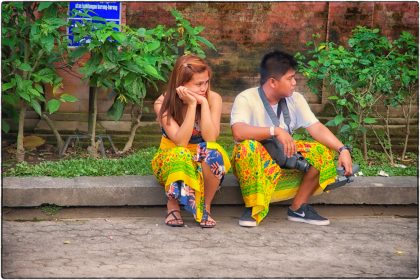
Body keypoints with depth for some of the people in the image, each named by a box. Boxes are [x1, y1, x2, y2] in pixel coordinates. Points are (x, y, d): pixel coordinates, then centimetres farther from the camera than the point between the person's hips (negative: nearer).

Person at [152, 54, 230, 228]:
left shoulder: (213, 99, -14)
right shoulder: (163, 103, -17)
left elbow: (210, 138, -24)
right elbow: (180, 142, -27)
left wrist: (204, 103, -29)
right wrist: (192, 105, -32)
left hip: (205, 162, 1)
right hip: (172, 161, -1)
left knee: (213, 151, -34)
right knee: (179, 155, -37)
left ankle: (206, 206, -13)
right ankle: (173, 206, -12)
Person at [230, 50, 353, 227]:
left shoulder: (295, 99, 0)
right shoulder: (246, 99, -17)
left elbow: (317, 128, -8)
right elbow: (238, 132, -34)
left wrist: (343, 149, -22)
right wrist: (275, 131, -39)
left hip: (285, 163, 5)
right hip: (254, 165, -5)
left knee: (324, 150, -13)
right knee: (247, 147, -37)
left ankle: (298, 208, -5)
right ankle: (253, 208, -22)